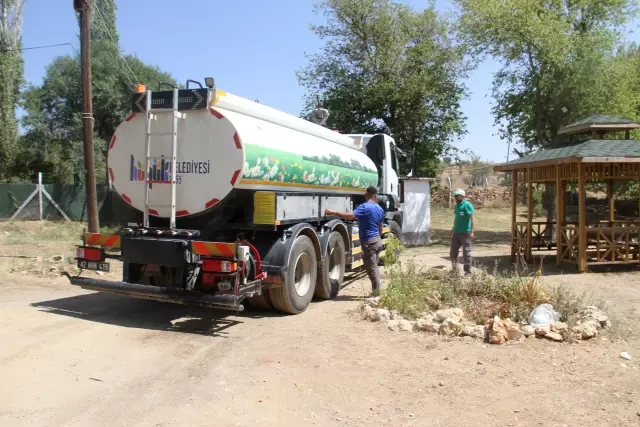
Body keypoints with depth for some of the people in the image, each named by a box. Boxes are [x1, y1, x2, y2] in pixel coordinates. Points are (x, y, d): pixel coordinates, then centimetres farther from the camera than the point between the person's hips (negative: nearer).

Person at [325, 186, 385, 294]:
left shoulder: (364, 207, -15)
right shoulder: (380, 209, 11)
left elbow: (350, 216, -27)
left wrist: (333, 213, -24)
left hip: (369, 242, -8)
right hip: (377, 240, 8)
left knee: (371, 268, -3)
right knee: (374, 267, 16)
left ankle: (376, 293, 0)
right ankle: (377, 291, 21)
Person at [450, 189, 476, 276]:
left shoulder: (467, 205, -13)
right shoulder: (457, 205, 12)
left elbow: (473, 218, -19)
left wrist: (472, 231, -26)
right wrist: (453, 229, 26)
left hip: (465, 233, -8)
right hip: (456, 232, 8)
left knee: (466, 253, 1)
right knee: (453, 252, 12)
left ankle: (468, 271, 10)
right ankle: (454, 269, 24)